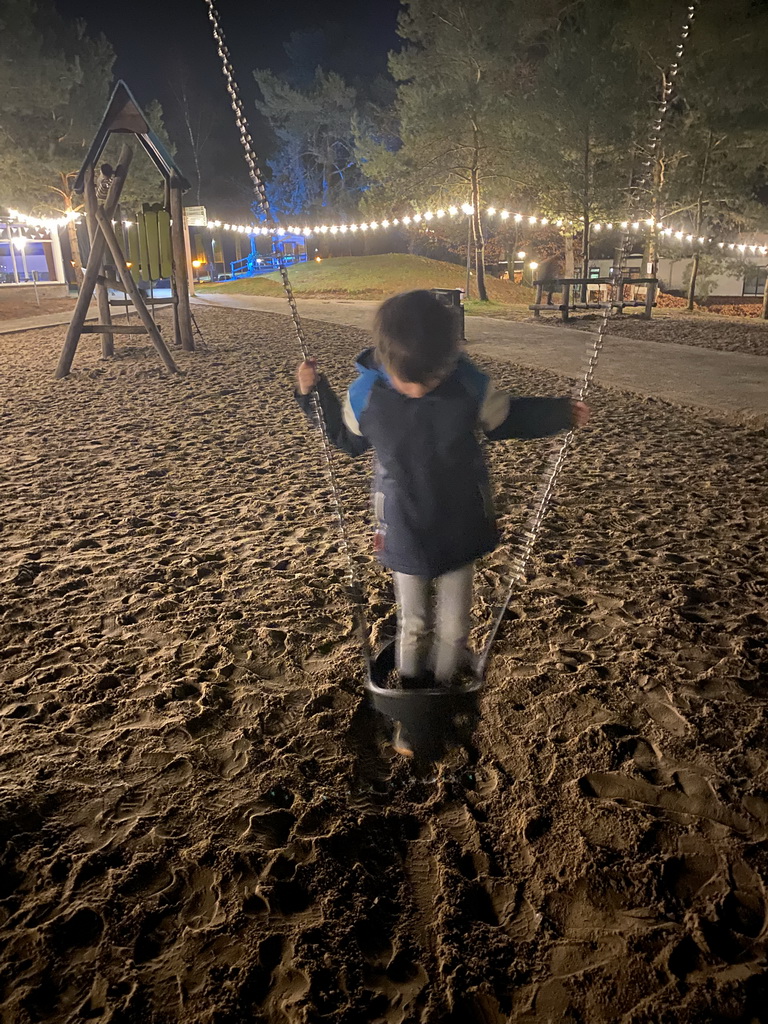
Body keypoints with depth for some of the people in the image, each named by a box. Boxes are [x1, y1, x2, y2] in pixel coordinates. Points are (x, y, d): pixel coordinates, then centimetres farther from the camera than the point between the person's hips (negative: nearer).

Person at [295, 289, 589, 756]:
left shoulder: (471, 386, -21)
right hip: (404, 534, 0)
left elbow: (506, 419, 1)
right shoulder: (366, 392, -20)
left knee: (453, 628, 13)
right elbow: (349, 440, 2)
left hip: (460, 530, 0)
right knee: (412, 626, 15)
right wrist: (316, 394, -7)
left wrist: (559, 413, -9)